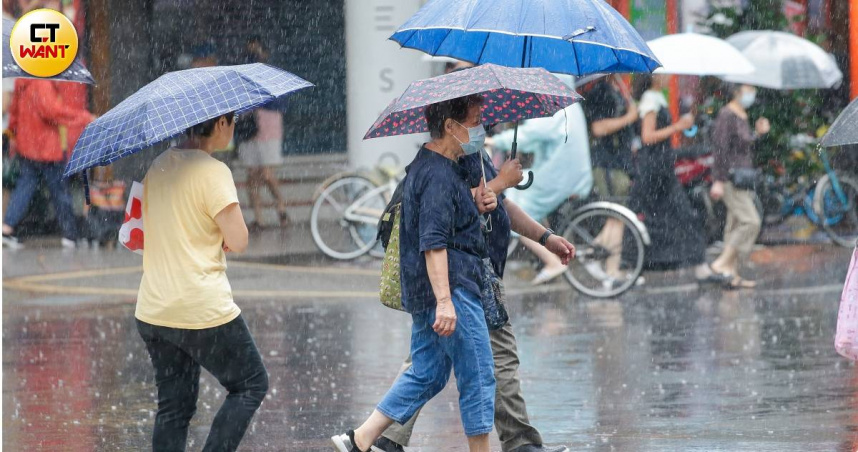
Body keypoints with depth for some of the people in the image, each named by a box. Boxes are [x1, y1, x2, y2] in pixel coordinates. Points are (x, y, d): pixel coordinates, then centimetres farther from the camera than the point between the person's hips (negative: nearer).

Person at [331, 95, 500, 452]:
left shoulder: (425, 167, 15)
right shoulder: (438, 175, -18)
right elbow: (433, 244, -24)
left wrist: (476, 205, 10)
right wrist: (444, 301, -29)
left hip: (424, 291, 11)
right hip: (451, 288, -11)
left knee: (426, 375, 14)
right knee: (478, 376, -2)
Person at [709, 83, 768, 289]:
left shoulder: (742, 116, 15)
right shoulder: (726, 116, -14)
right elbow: (720, 149, -19)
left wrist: (758, 133, 8)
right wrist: (719, 181, -22)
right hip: (730, 177, -10)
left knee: (736, 226, 9)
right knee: (750, 221, -16)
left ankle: (733, 275, 10)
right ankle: (722, 263, -13)